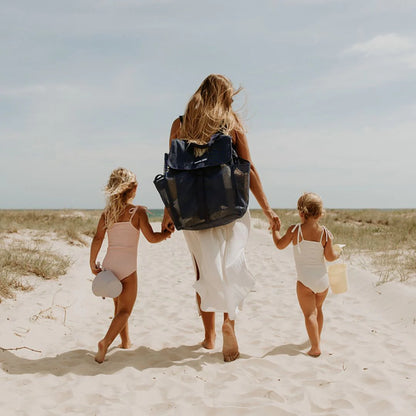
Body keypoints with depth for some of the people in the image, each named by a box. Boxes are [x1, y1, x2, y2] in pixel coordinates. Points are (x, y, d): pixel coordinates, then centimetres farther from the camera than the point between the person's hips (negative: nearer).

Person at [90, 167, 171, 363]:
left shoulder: (107, 212, 5)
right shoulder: (138, 211, -7)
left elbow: (97, 239, -1)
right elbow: (151, 237, -9)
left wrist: (92, 262, 8)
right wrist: (166, 233, 10)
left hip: (109, 264, 5)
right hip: (127, 266, -5)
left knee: (119, 306, 21)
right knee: (124, 310, 0)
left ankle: (126, 341, 33)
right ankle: (106, 342, -20)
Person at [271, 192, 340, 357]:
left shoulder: (295, 230, -10)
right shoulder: (325, 233, -5)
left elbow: (280, 245, 1)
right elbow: (330, 256, -5)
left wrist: (275, 229, 16)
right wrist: (338, 252, 17)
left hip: (305, 280, -4)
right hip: (322, 279, 4)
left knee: (309, 313, 0)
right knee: (318, 309, 25)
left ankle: (315, 347, -7)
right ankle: (317, 338, 41)